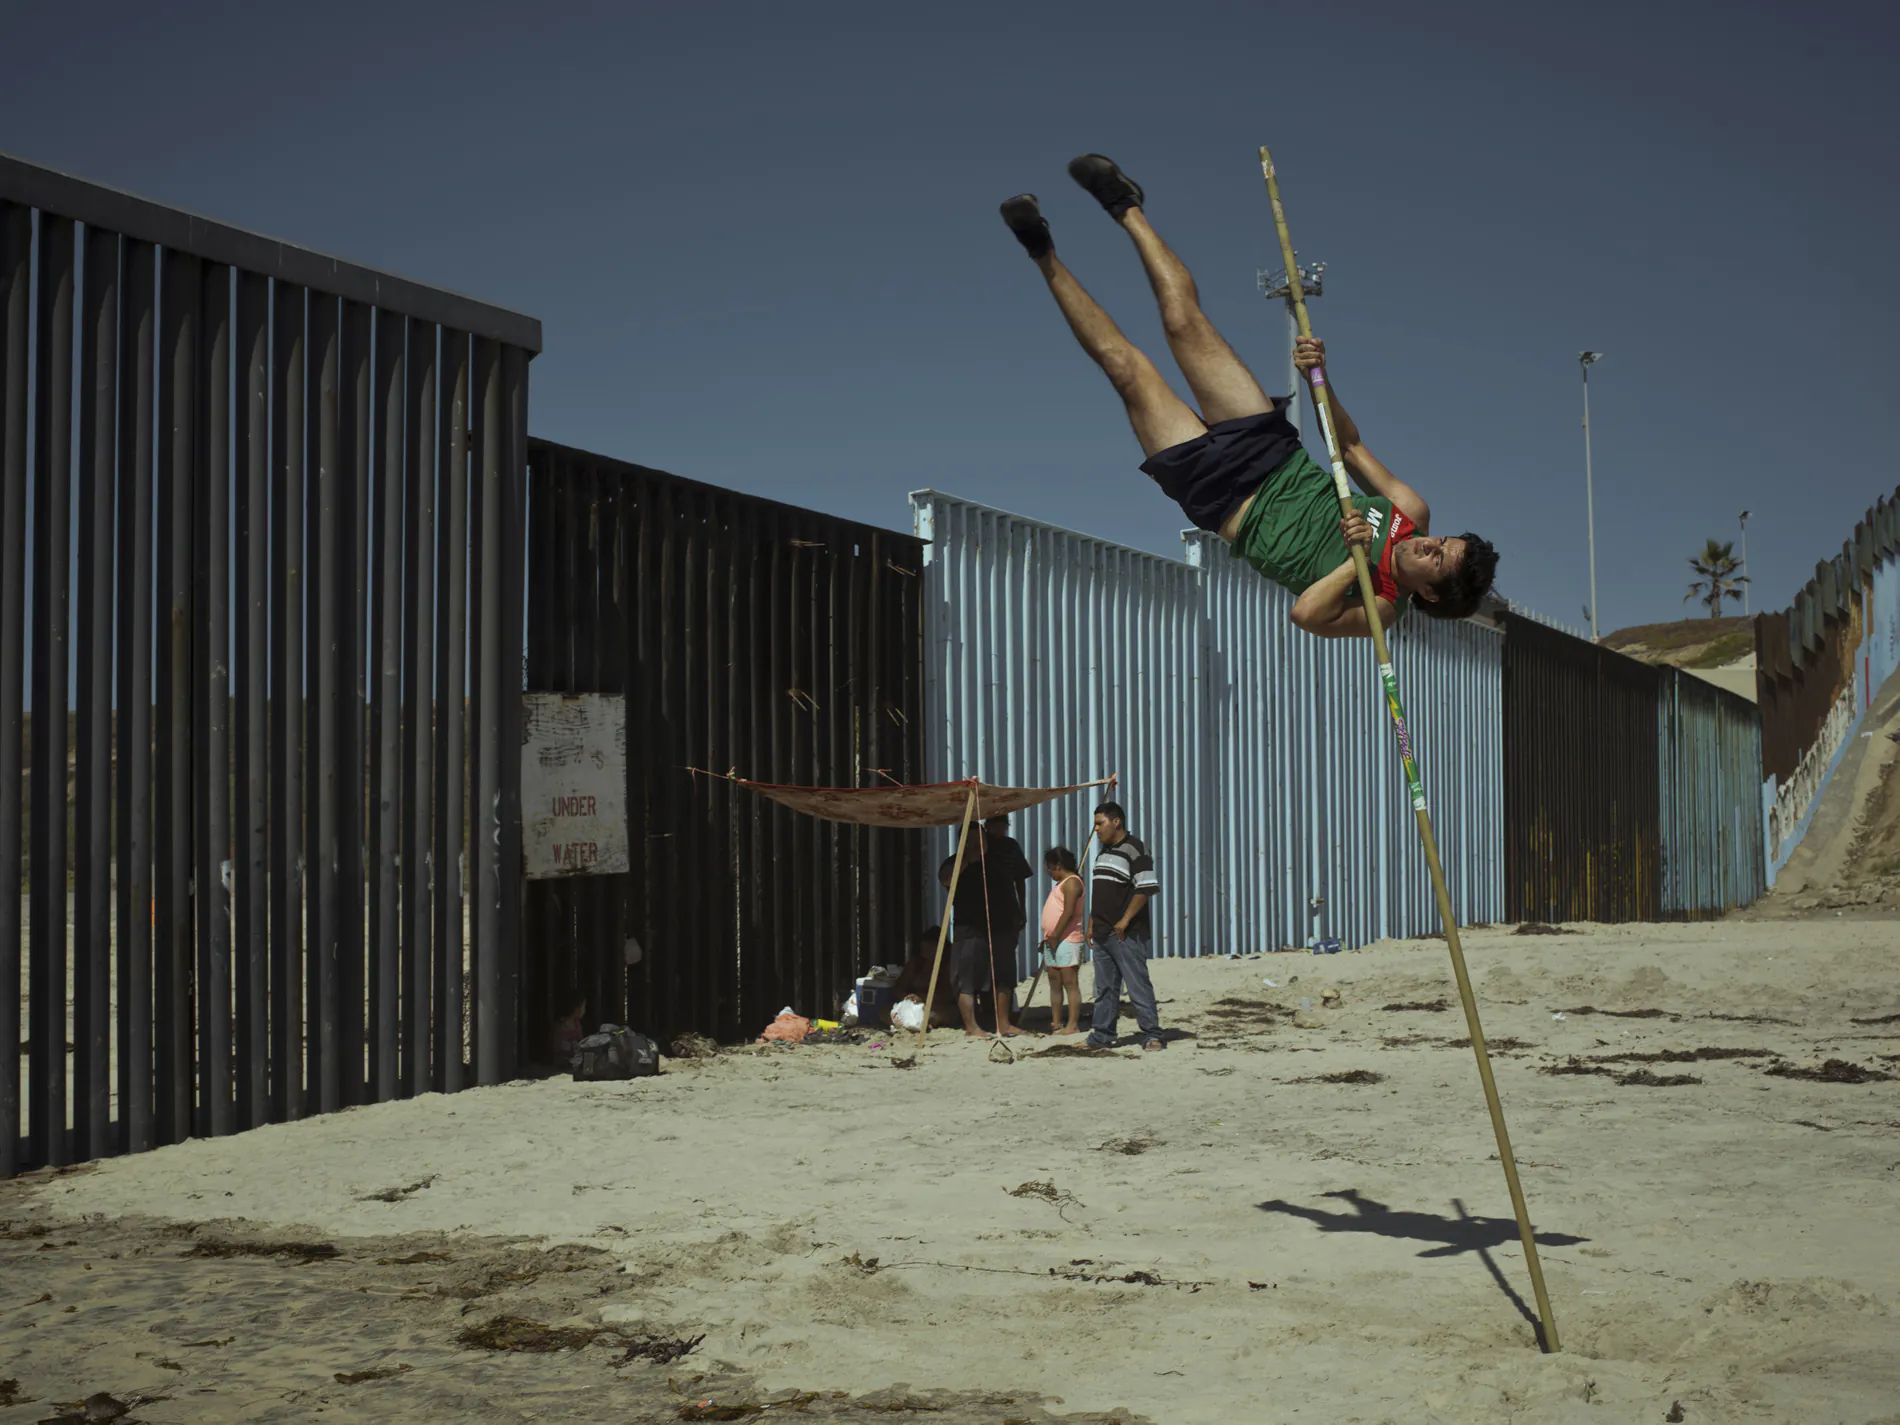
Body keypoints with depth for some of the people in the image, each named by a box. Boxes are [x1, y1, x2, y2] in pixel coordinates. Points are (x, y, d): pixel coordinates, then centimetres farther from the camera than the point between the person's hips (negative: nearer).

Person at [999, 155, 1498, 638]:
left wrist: (1359, 563, -45)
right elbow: (1350, 446, 5)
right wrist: (1321, 376, -9)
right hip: (1277, 460, 5)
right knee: (1185, 323, 0)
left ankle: (1048, 259, 7)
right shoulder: (1413, 514, -6)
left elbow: (1306, 613, -42)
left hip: (1224, 504, -5)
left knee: (1129, 368, -10)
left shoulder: (1381, 606, -24)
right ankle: (1129, 211, 23)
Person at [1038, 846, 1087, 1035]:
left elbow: (1068, 912, -20)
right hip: (1053, 941, 10)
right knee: (1055, 983, 11)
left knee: (1070, 983, -9)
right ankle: (1056, 1024, 15)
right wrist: (1048, 938, 18)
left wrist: (1055, 935, -19)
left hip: (1067, 940, -10)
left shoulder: (1071, 882, -10)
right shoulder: (1060, 883, 21)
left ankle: (1073, 1025, -10)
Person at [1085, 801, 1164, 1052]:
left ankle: (1152, 1034, -5)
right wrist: (1092, 922, 18)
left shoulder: (1134, 849, -10)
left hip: (1127, 934, -9)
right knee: (1104, 987, 11)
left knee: (1138, 984, -8)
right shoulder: (1103, 851, 18)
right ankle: (1102, 1035, 17)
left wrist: (1125, 920, -19)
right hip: (1103, 933, 9)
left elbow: (1146, 888, -17)